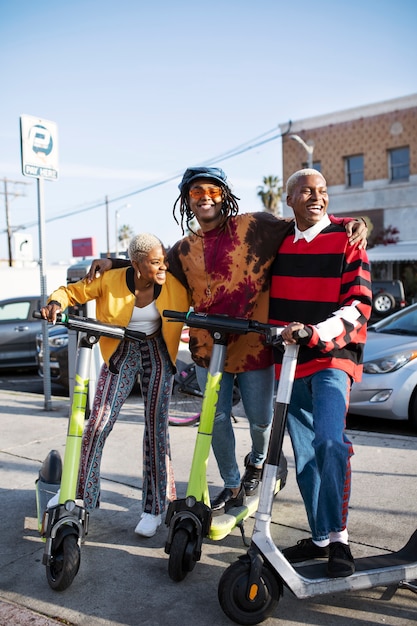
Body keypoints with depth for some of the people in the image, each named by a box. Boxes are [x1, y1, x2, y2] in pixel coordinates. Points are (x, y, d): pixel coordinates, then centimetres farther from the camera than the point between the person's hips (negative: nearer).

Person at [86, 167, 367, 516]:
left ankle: (257, 463, 45)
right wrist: (112, 262, 13)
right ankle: (232, 486, 31)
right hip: (208, 348, 4)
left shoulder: (254, 226, -6)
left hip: (255, 345, -3)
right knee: (216, 419, 9)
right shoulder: (184, 249, 7)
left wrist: (349, 223, -18)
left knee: (260, 418, 10)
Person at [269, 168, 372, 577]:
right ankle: (320, 538, 21)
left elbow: (358, 306, -13)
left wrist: (316, 332, -27)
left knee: (329, 441, -23)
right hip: (288, 360, 5)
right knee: (304, 454, 9)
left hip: (332, 357, -5)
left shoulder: (346, 241, -3)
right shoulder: (279, 242, 11)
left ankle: (339, 537, -8)